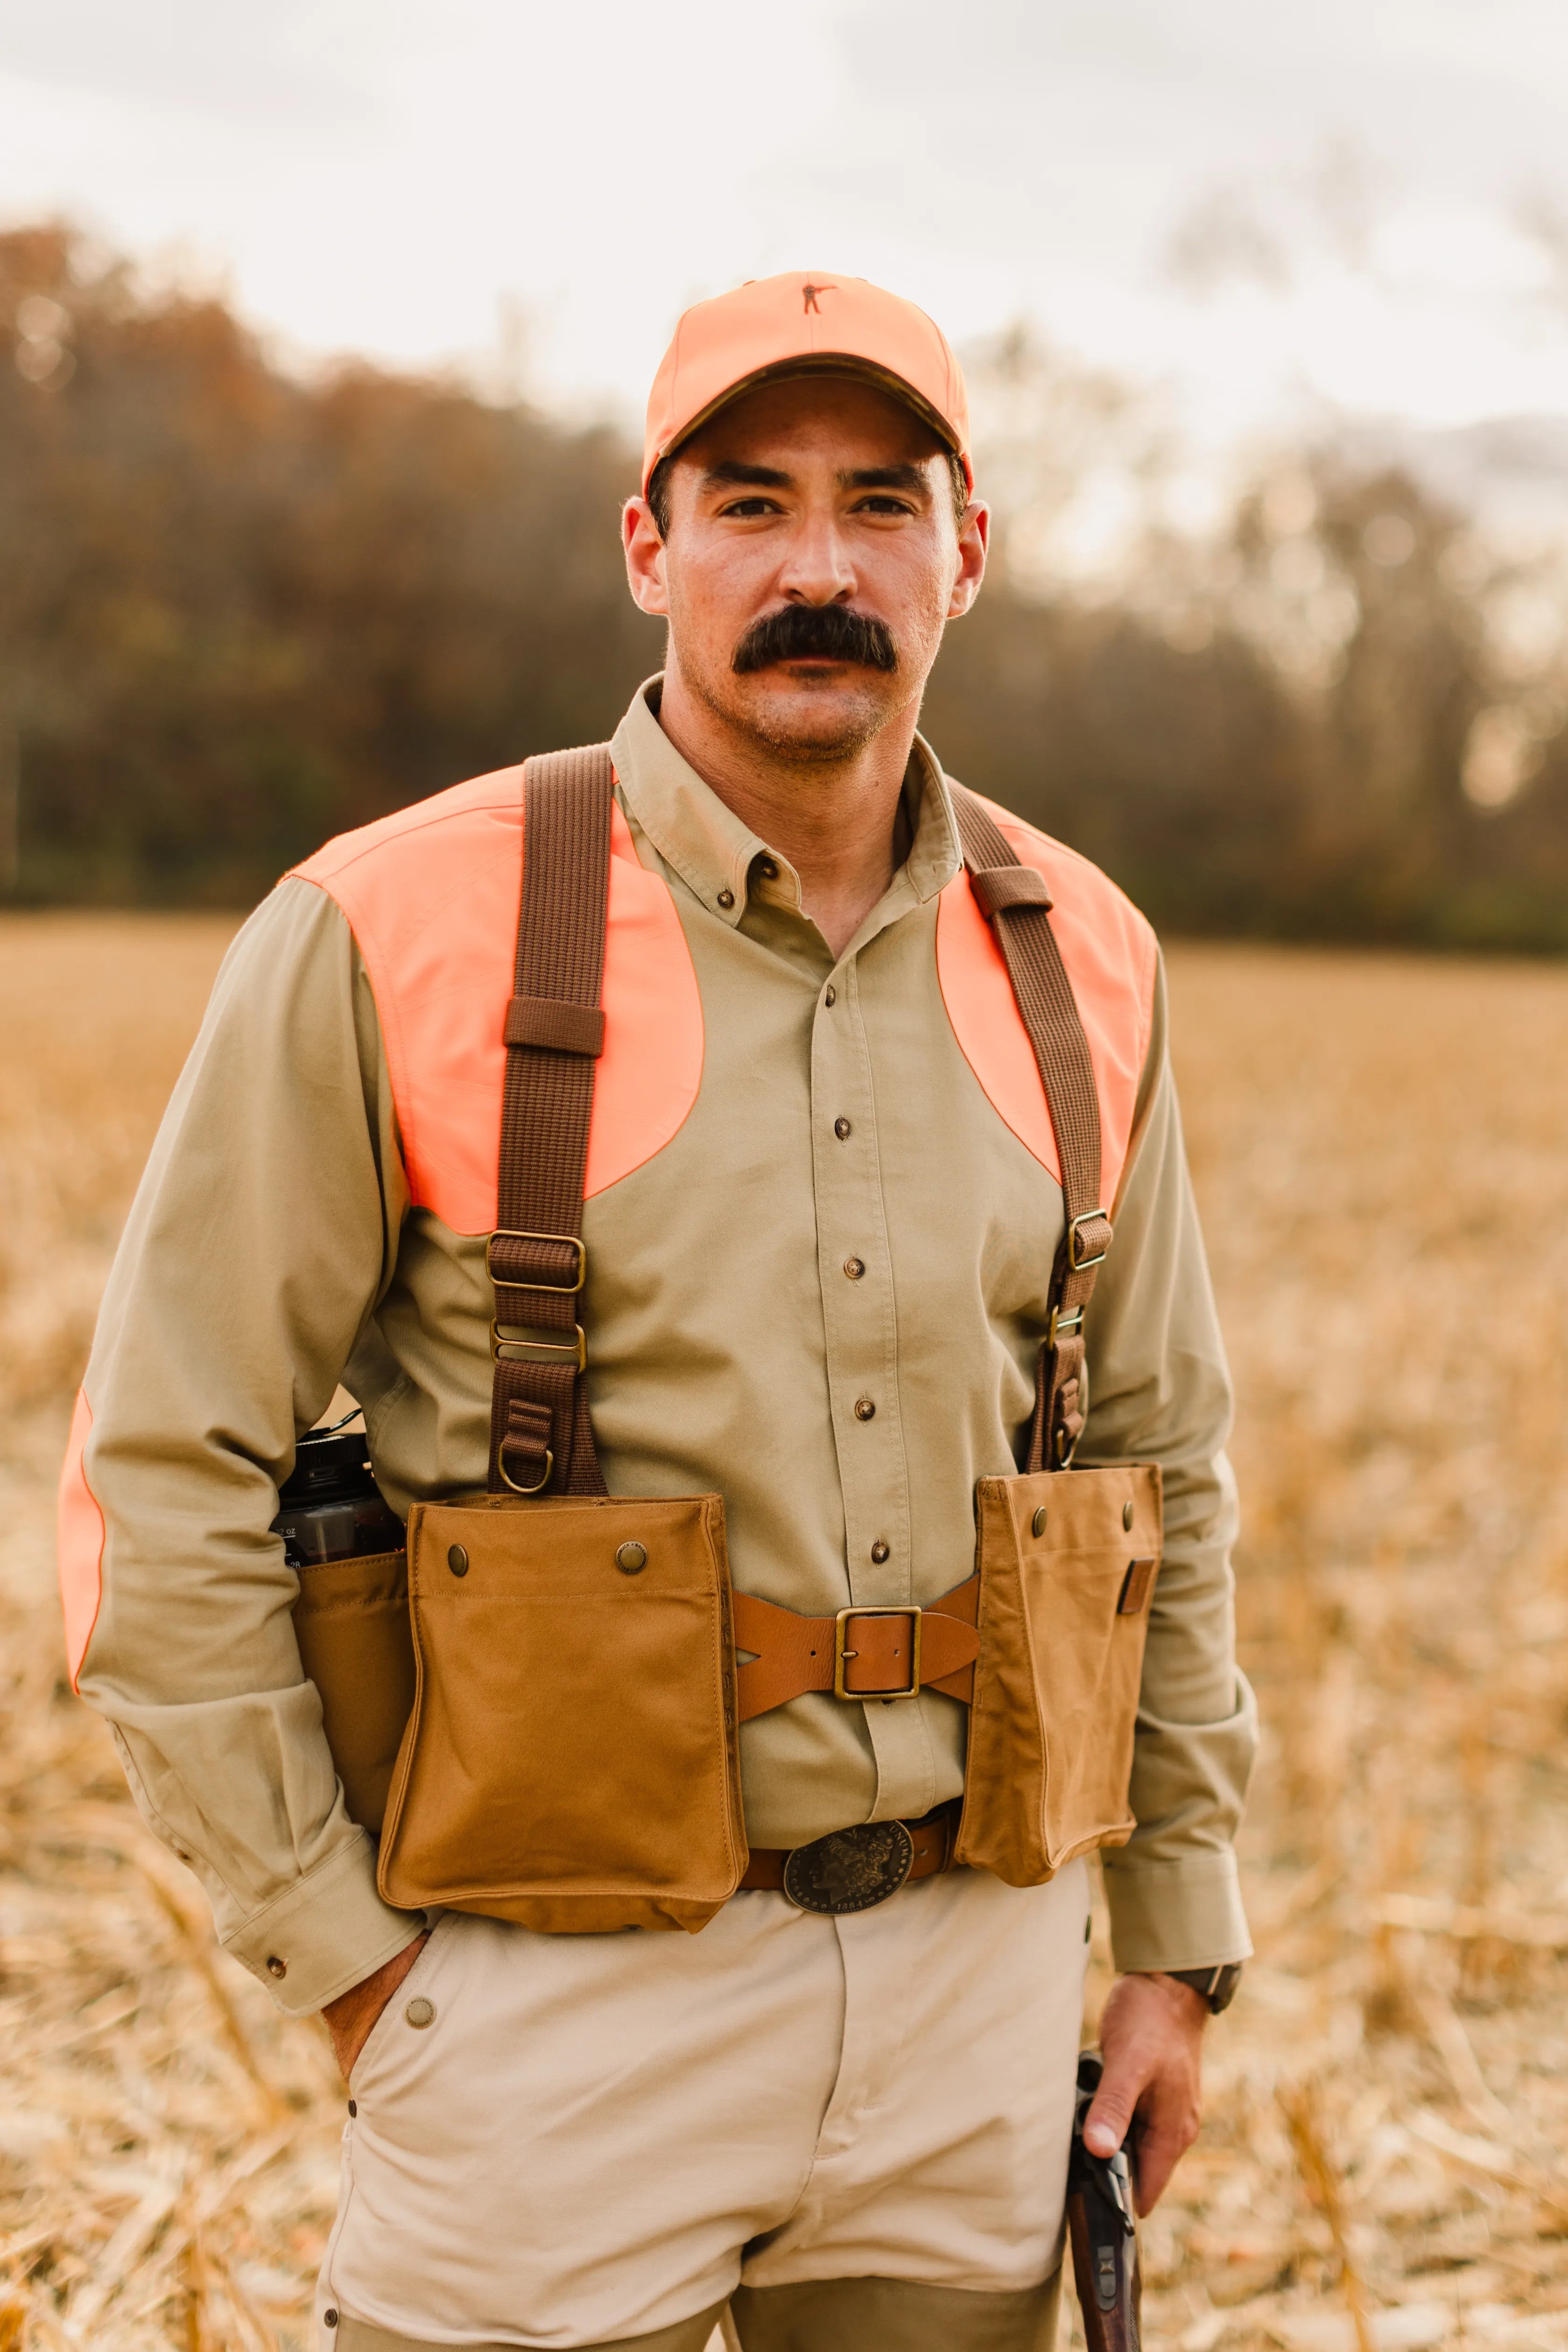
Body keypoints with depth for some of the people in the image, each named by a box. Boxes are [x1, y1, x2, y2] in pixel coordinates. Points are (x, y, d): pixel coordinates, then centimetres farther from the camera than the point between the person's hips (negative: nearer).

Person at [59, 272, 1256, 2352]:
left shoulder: (1079, 961, 3)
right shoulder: (396, 937, -11)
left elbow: (1163, 1463, 13)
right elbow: (166, 1481, -8)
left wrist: (1175, 1941, 12)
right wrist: (350, 1957, -8)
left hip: (978, 1990, 4)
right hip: (563, 2019, -4)